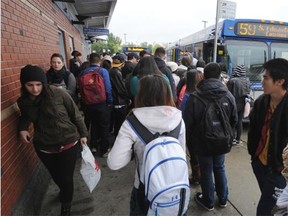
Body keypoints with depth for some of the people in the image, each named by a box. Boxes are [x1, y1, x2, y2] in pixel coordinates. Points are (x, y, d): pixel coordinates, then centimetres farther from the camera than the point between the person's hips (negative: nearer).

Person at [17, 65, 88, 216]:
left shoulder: (58, 94, -18)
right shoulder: (23, 101, -5)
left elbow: (75, 114, -9)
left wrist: (83, 133, -4)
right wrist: (22, 128, -5)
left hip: (68, 143, -4)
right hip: (44, 147, 4)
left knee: (66, 177, 7)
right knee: (56, 177, 23)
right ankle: (64, 192, 58)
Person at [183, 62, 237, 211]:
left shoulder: (195, 97, -20)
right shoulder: (229, 96, -9)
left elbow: (187, 123, -14)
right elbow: (234, 120, 3)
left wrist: (189, 140, 3)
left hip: (202, 142, -3)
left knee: (206, 171, 12)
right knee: (220, 168, 22)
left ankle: (208, 201, 33)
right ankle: (223, 199, 40)